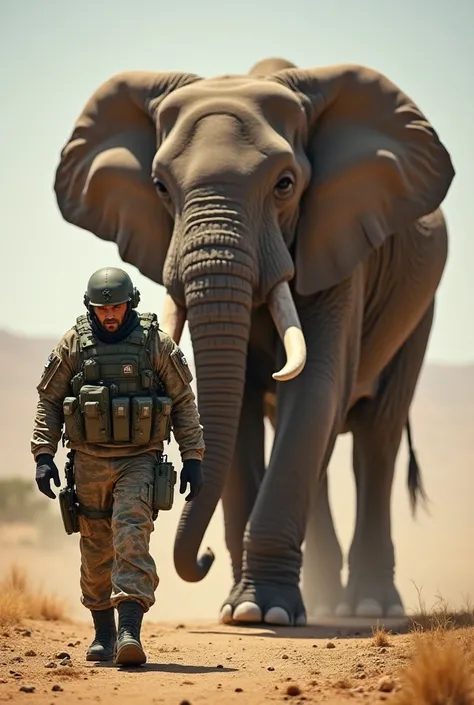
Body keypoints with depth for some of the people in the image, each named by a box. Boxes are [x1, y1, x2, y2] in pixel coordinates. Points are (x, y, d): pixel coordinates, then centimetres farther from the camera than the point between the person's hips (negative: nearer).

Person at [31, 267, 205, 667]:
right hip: (89, 462, 2)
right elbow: (49, 402, 7)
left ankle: (130, 632, -25)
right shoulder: (73, 345, 2)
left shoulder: (156, 344, -1)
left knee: (132, 538, -18)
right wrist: (43, 455, -1)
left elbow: (184, 403, 5)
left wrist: (193, 458, 2)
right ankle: (103, 635, 22)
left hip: (139, 460, -2)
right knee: (96, 551, 8)